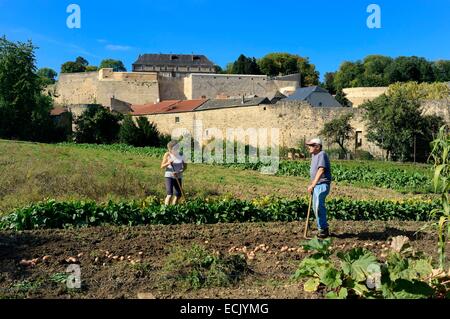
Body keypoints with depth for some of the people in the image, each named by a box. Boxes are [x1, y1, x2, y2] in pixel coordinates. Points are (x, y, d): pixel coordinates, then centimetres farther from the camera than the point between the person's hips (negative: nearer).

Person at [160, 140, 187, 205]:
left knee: (178, 195, 5)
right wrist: (168, 163, -27)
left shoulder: (181, 155, -1)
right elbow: (162, 166, -6)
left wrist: (179, 172, -15)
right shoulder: (167, 155, -7)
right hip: (169, 176, -4)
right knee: (170, 194, -15)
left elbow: (185, 166, 2)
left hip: (178, 177, 4)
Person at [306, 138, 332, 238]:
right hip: (316, 185, 10)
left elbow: (321, 171, -25)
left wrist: (312, 185, -29)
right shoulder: (313, 155, 15)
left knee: (318, 206, -18)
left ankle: (323, 229, -10)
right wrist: (311, 183, 24)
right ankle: (323, 229, 23)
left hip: (322, 185, -10)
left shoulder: (322, 155, -15)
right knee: (315, 207, 13)